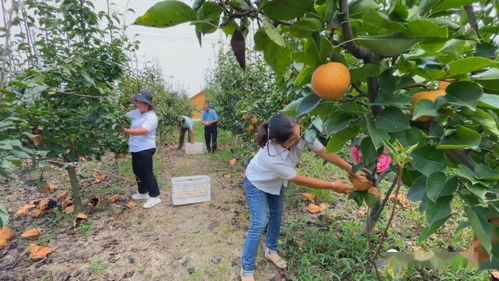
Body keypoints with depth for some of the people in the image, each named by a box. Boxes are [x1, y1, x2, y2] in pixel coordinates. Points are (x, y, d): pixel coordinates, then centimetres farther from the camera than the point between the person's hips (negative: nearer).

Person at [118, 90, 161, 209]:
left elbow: (143, 131, -32)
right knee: (137, 171, 20)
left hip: (145, 149, -9)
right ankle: (143, 192, 37)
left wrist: (126, 131, -39)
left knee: (147, 173, -3)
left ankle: (154, 197, 10)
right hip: (136, 149, 9)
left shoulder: (152, 117, -19)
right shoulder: (136, 112, 7)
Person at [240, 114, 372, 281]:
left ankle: (271, 251, 43)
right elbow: (300, 180, -33)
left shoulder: (301, 134, -33)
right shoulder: (272, 158, -45)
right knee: (259, 224, -7)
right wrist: (332, 186, -23)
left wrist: (354, 173, -21)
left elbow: (325, 153, -22)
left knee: (276, 215, 18)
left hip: (276, 182, 6)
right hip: (257, 183, -6)